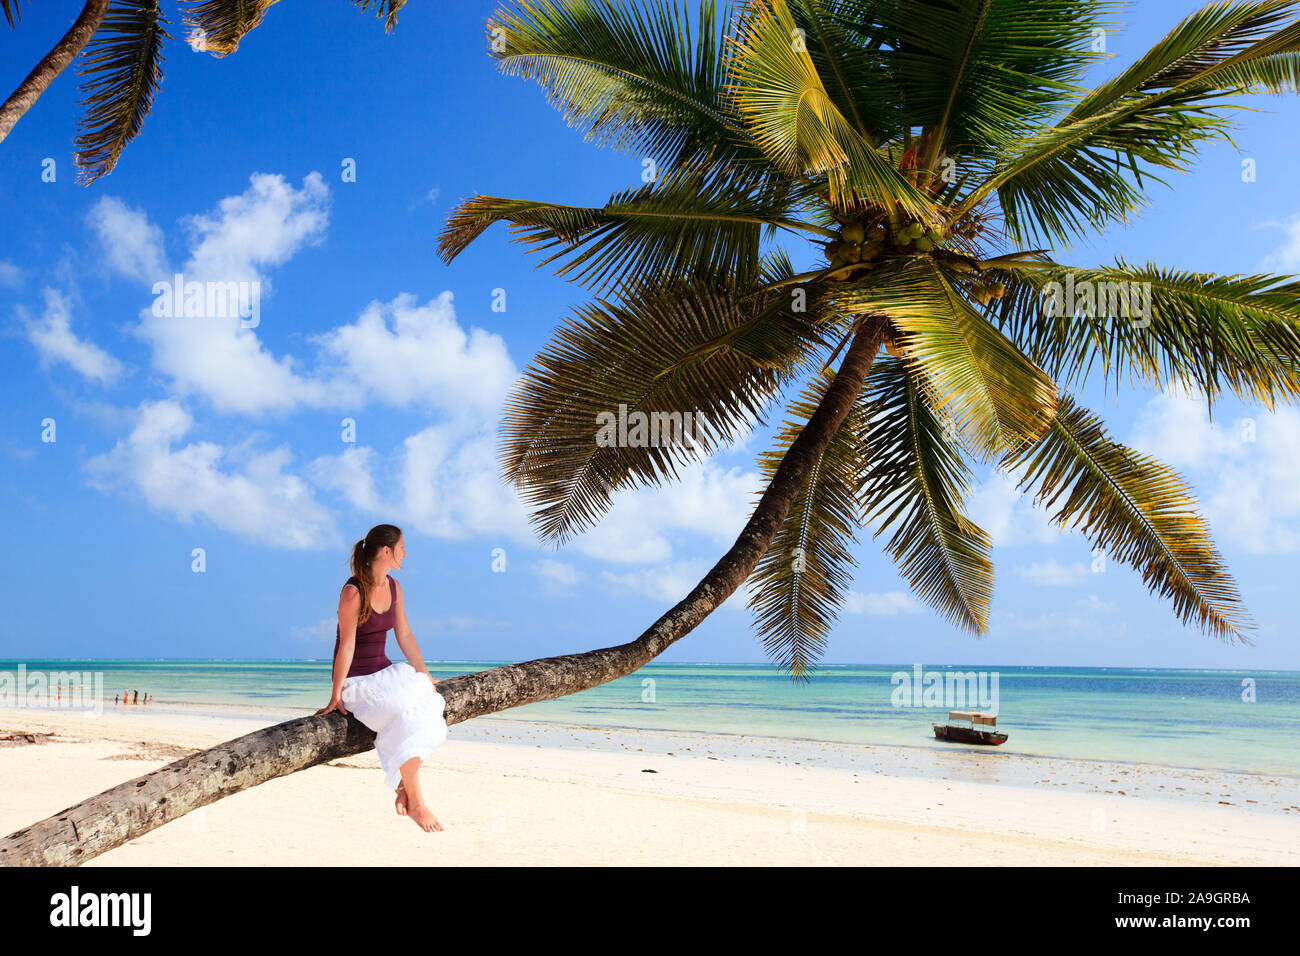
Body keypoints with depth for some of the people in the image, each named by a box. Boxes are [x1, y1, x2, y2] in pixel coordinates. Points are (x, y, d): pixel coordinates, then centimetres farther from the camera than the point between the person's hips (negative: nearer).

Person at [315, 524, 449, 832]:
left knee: (427, 707, -19)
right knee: (407, 717, -28)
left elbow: (405, 635, 12)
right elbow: (346, 647, -17)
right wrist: (336, 696, -14)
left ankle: (404, 789, -8)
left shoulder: (394, 587, 7)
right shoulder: (353, 592, -18)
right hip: (357, 680, -7)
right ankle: (415, 801, -16)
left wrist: (424, 675, 10)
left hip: (384, 672, 7)